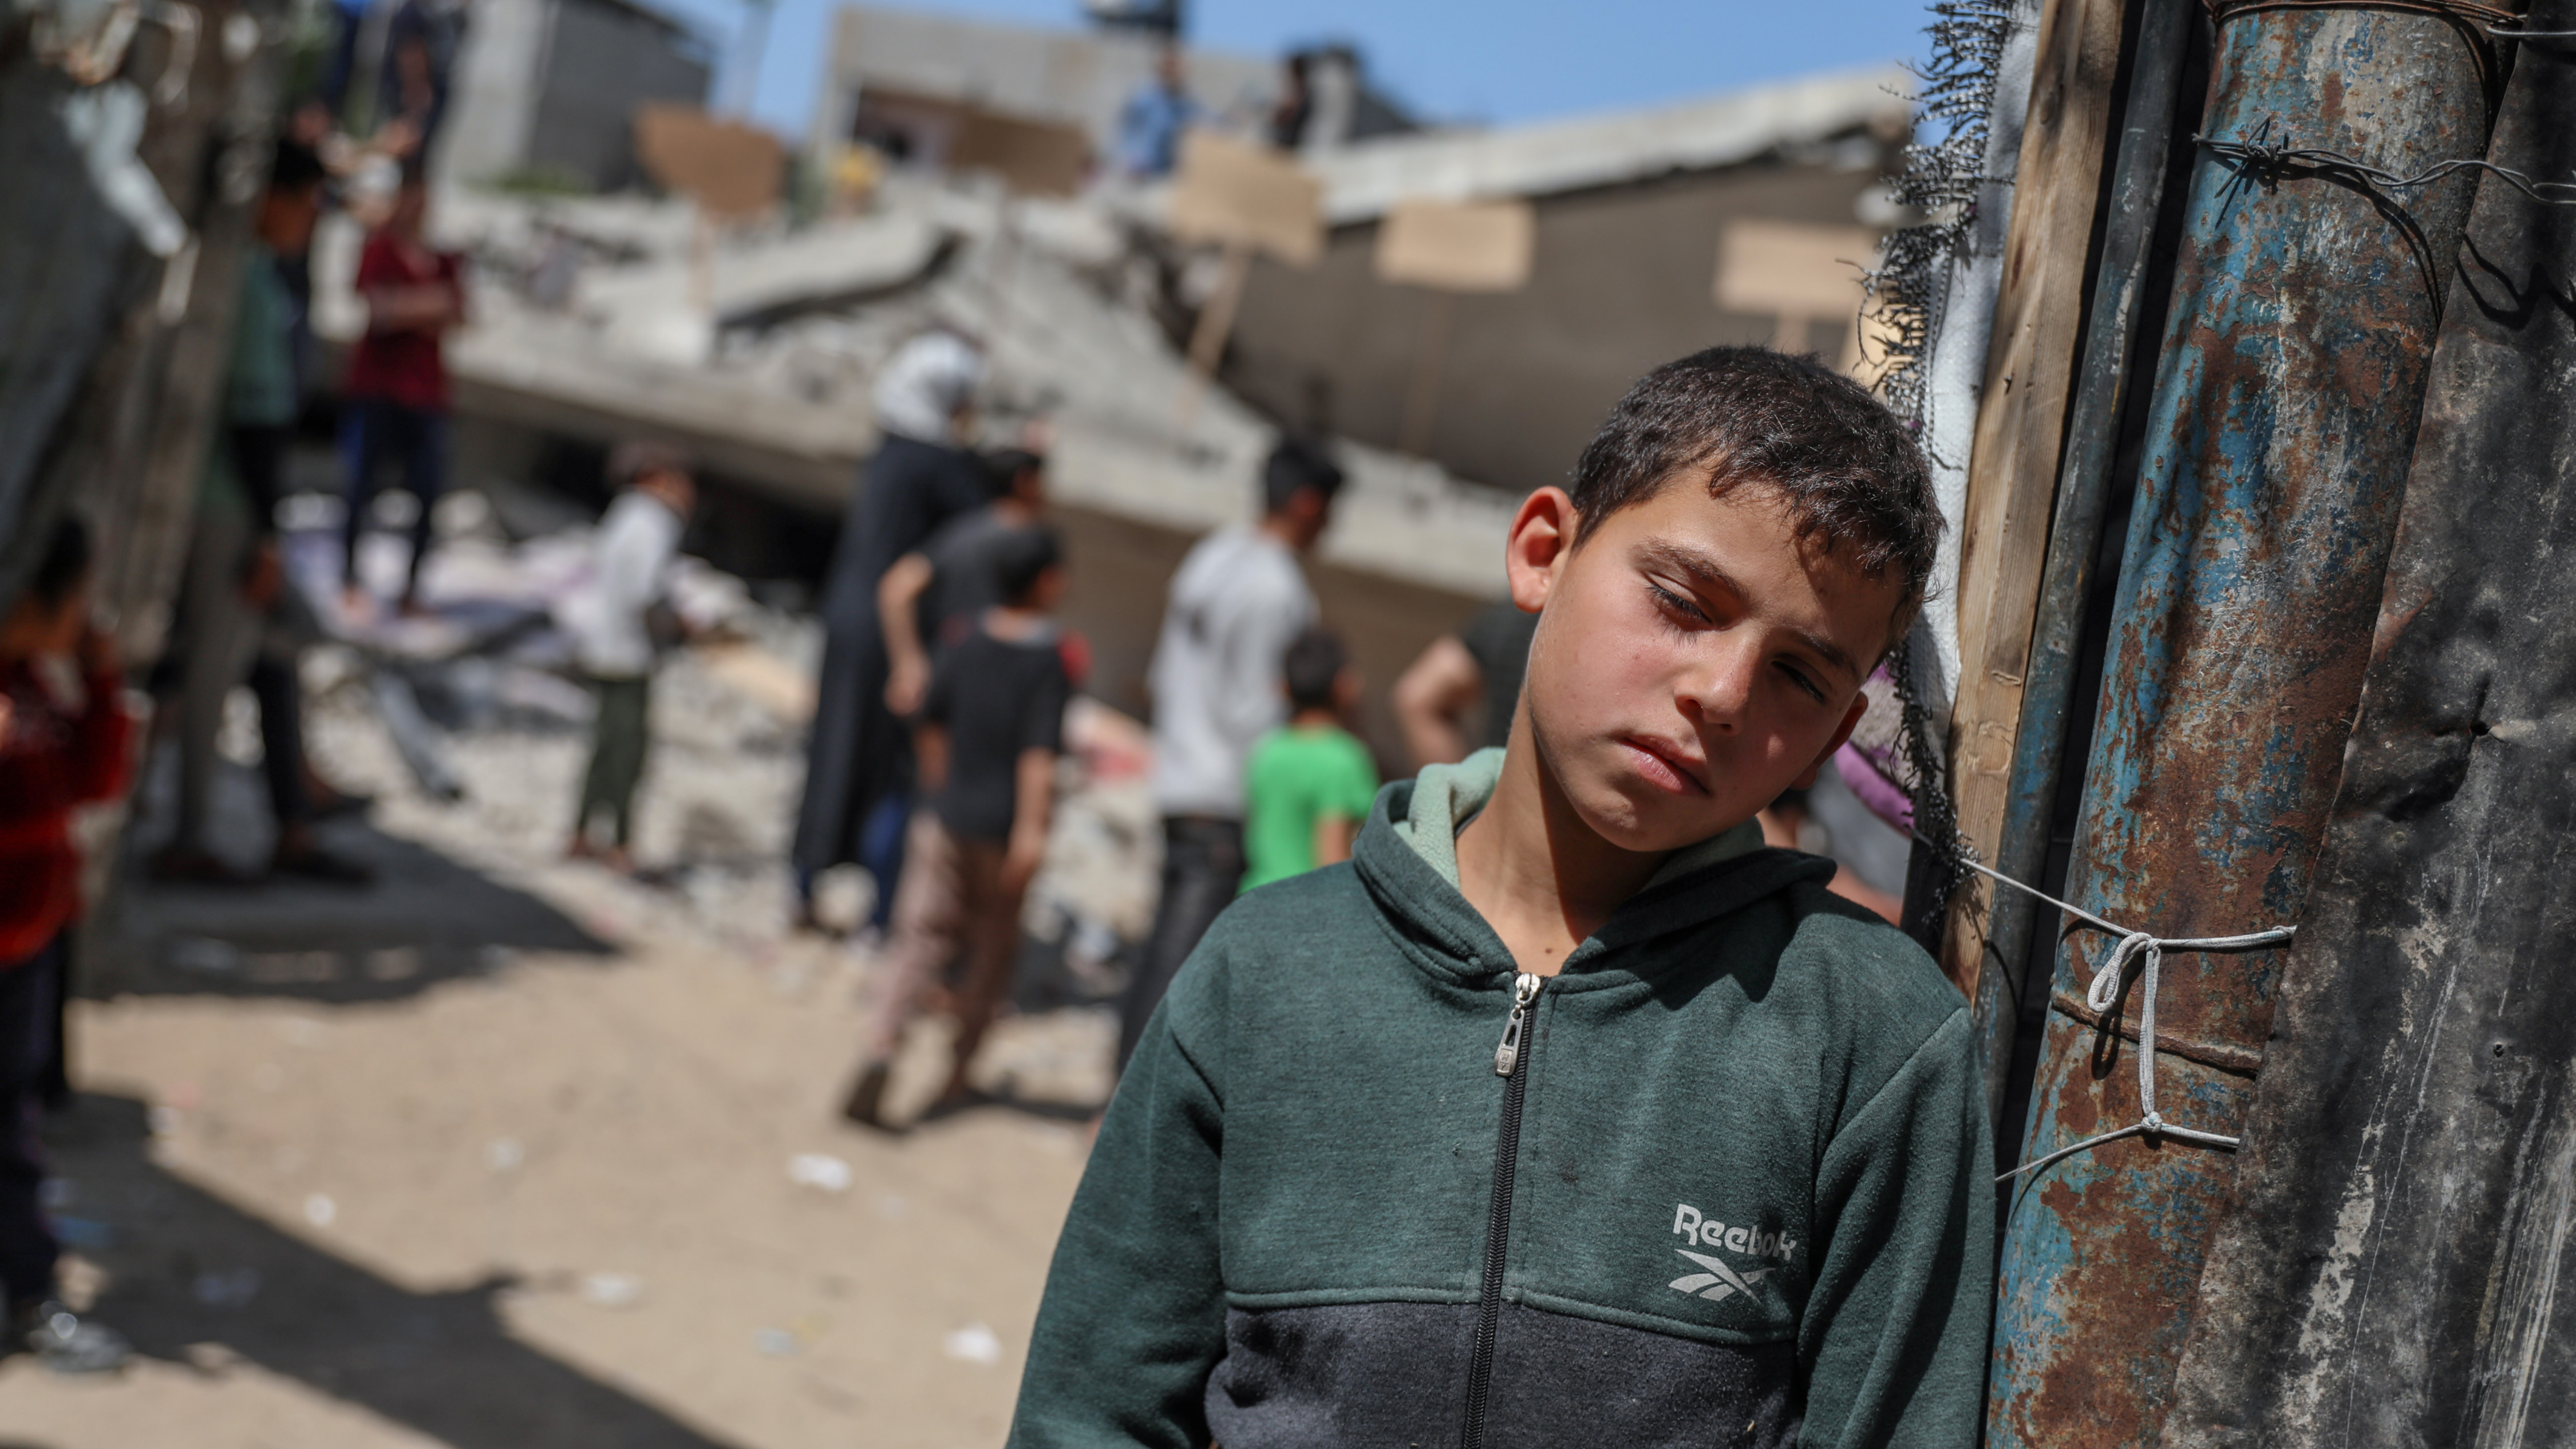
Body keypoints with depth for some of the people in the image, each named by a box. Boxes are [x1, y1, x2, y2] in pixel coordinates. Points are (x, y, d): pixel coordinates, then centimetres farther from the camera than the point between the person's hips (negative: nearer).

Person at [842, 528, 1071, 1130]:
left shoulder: (967, 646, 5)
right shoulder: (1047, 664, -13)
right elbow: (1038, 753, -20)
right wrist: (1031, 829, -22)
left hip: (944, 816, 4)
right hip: (1002, 829, -4)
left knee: (919, 939, 1)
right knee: (993, 951, 14)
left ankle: (876, 1062, -17)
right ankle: (957, 1076, 23)